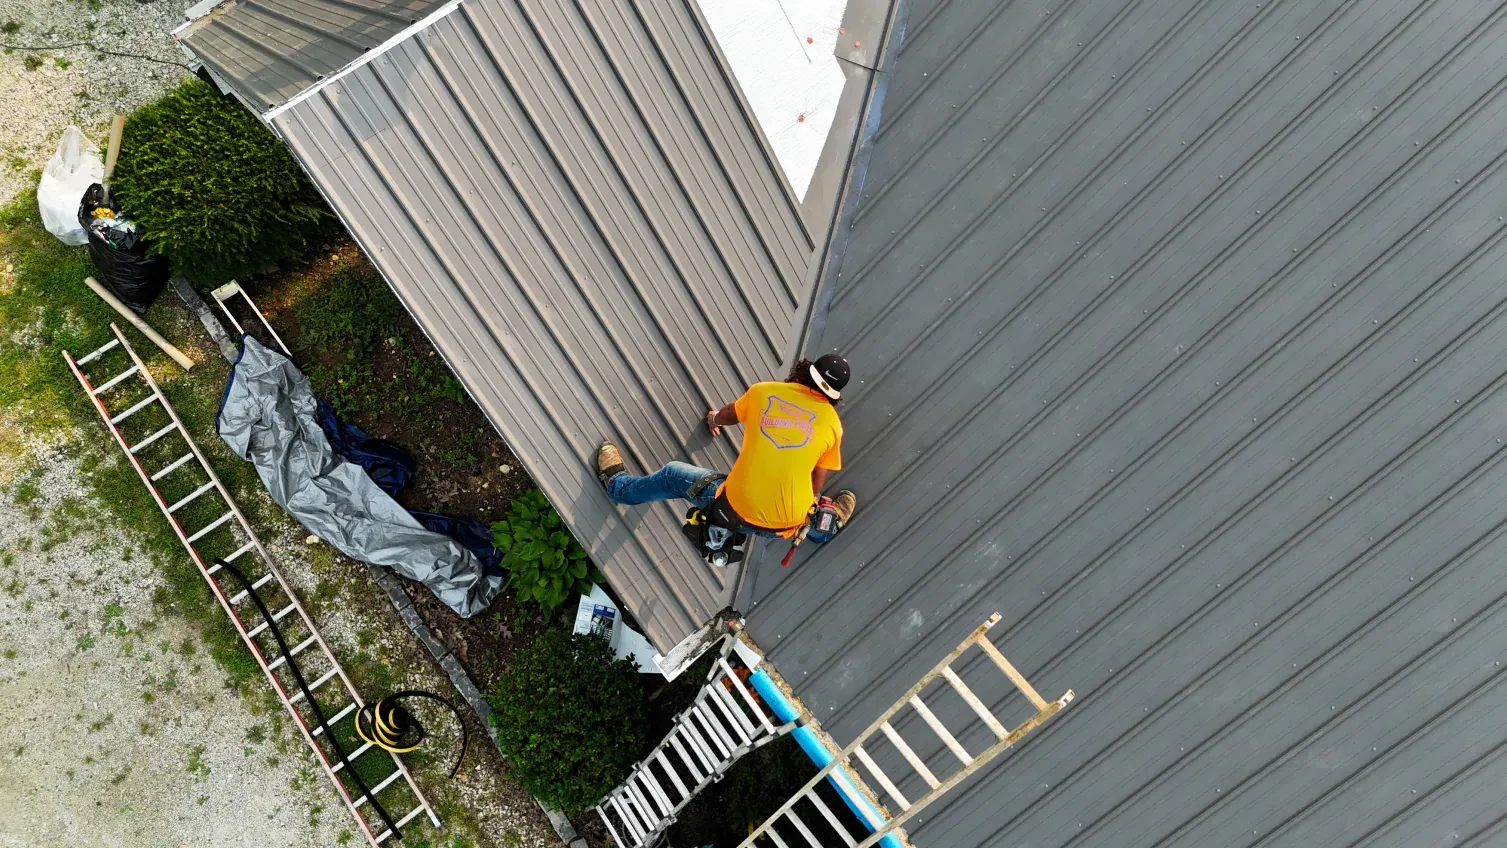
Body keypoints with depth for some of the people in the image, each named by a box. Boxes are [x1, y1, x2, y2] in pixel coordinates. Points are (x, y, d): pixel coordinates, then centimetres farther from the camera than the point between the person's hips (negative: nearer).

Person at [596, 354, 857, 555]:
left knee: (672, 475, 26)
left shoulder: (762, 392, 0)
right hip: (789, 522, 0)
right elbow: (817, 483, 8)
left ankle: (617, 484, 48)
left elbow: (729, 415, 22)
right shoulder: (832, 421, -1)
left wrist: (714, 418, 47)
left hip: (737, 508, 0)